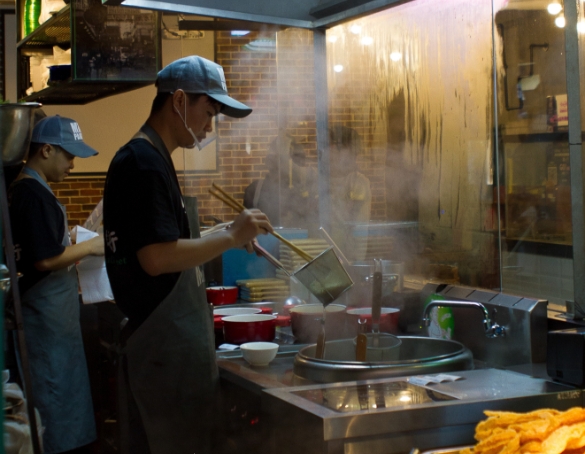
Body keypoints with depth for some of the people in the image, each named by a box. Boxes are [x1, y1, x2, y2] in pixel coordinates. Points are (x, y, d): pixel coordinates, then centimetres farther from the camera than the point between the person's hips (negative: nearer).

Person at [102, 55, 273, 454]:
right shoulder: (145, 163, -16)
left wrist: (230, 236, 16)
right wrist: (230, 237, -17)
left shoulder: (143, 159, 16)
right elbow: (157, 258, -24)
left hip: (153, 341, 11)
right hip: (167, 345, -10)